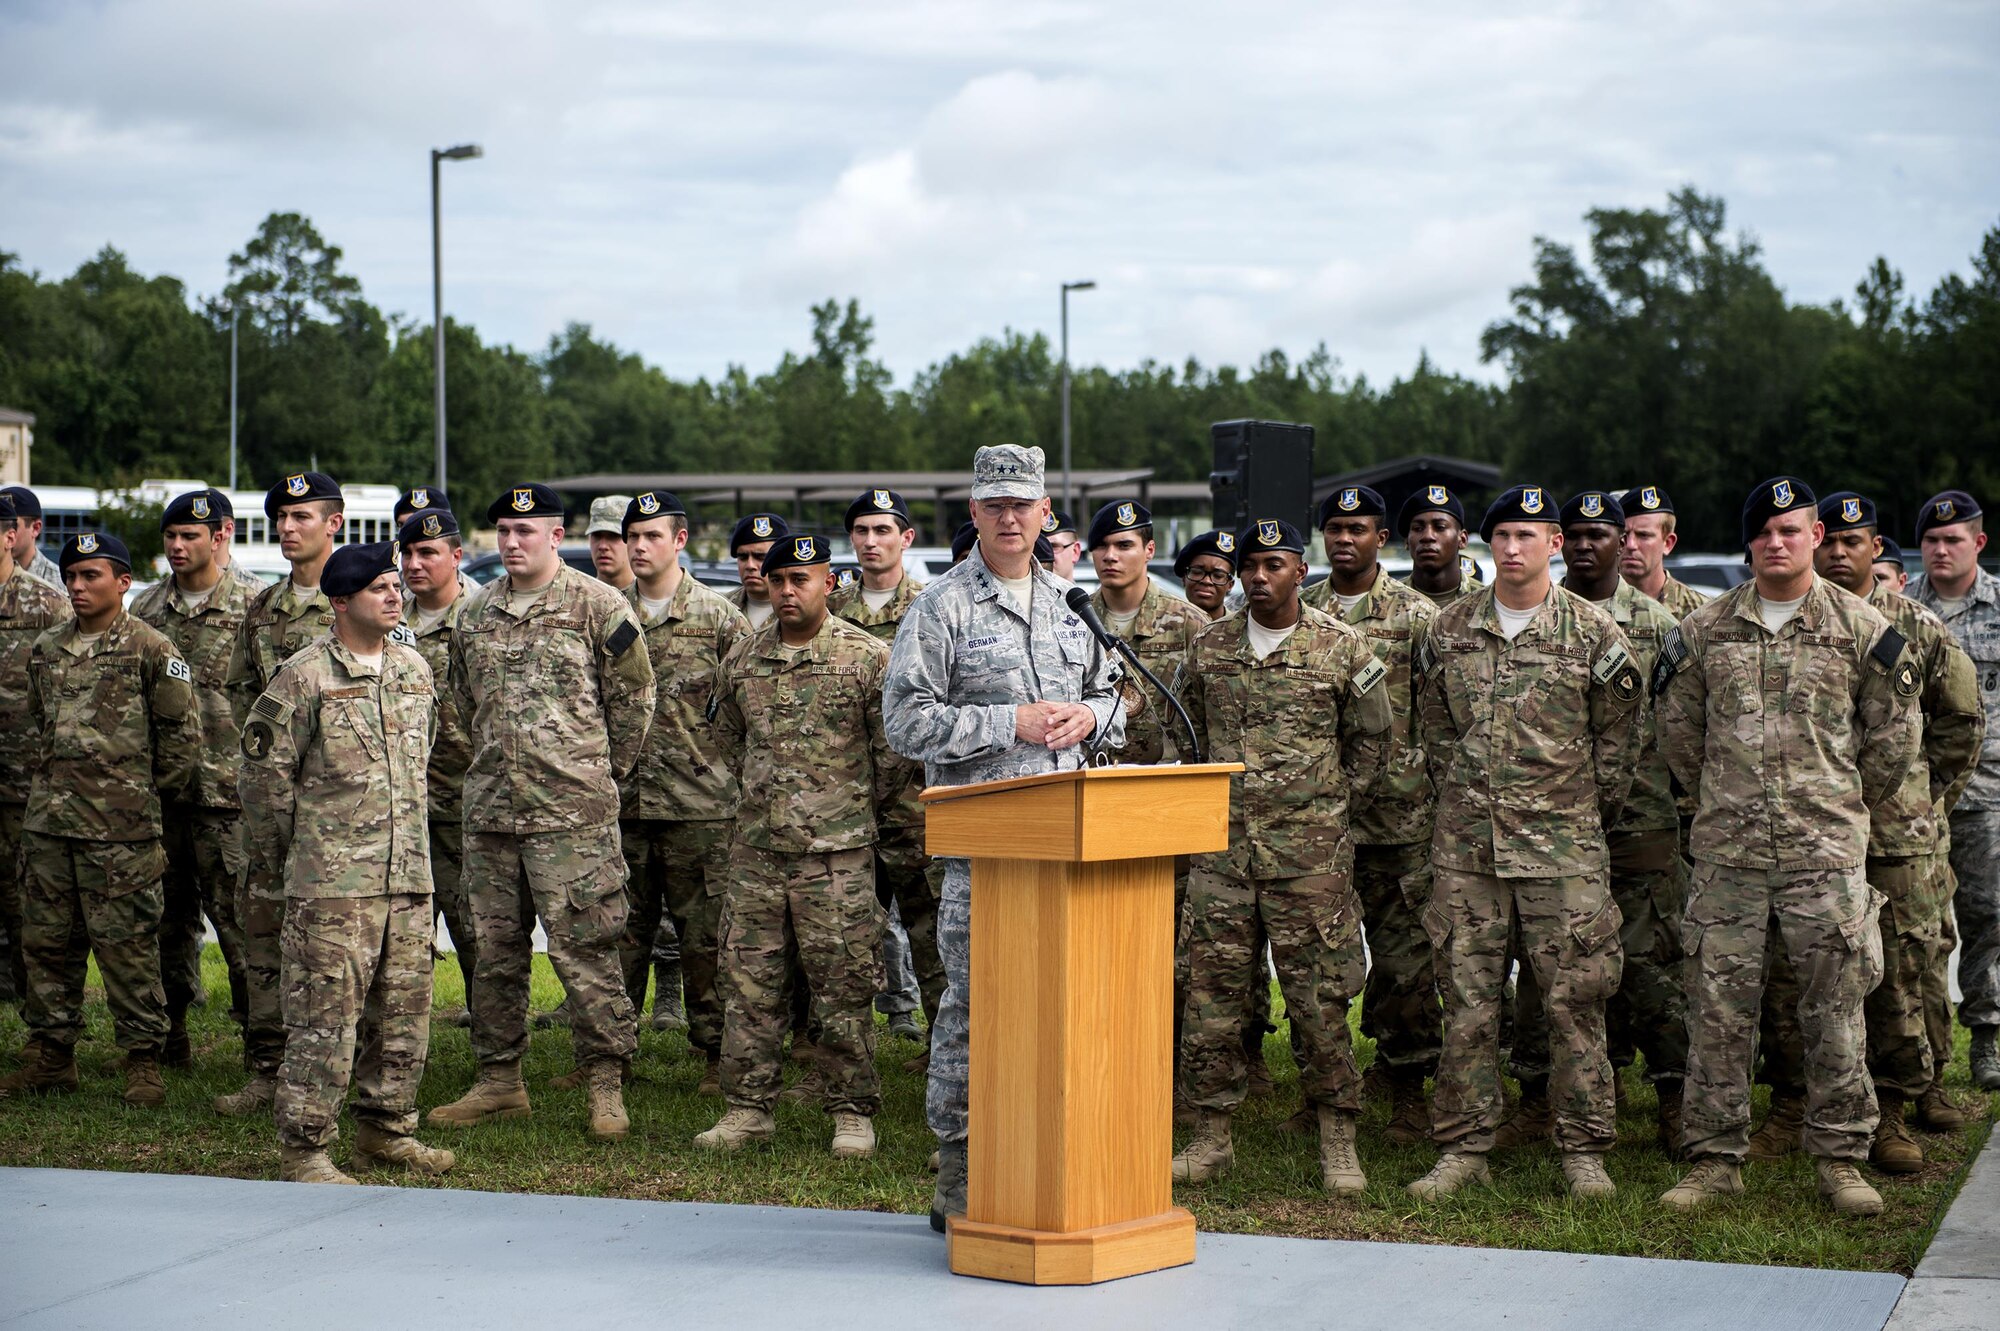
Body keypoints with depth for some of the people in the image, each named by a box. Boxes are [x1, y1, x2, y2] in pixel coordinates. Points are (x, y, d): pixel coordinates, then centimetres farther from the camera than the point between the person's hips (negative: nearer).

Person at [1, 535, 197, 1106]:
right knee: (47, 941, 9)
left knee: (127, 946, -3)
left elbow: (183, 731, -1)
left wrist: (150, 796, 2)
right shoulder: (46, 650, 13)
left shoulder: (150, 650, -4)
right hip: (47, 823, 6)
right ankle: (50, 1056, 19)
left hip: (120, 828, -6)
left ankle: (143, 1062, 4)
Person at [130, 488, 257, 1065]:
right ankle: (171, 1034, 19)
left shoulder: (253, 606, -2)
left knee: (234, 911, -6)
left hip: (225, 786, -5)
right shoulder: (147, 607, 13)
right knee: (169, 914, 10)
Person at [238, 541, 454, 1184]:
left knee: (404, 1011, 11)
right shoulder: (305, 678, -8)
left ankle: (386, 1131, 24)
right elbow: (264, 771, -4)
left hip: (409, 874, 6)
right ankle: (303, 1148, 0)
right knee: (325, 1014, -7)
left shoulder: (415, 669, 12)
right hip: (332, 881, -6)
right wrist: (288, 850, 3)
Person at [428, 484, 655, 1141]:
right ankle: (499, 1081, 20)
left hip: (572, 814, -5)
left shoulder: (598, 606, -3)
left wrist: (604, 771, 6)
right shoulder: (475, 612, 12)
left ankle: (606, 1085, 2)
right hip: (489, 809, 5)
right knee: (495, 949, 10)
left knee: (582, 948, -6)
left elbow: (633, 696, 2)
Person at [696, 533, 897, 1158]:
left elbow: (893, 750, 1)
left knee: (842, 983, 0)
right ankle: (748, 1106, 14)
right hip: (756, 847, 4)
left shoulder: (867, 657, -5)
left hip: (837, 851, -4)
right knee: (749, 978, 6)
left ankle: (852, 1112, 8)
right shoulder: (742, 659, 9)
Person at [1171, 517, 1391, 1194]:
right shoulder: (1207, 647, 8)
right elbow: (1184, 730, 20)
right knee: (1213, 986, 4)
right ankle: (1212, 1135, 13)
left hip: (1310, 849, -3)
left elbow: (1371, 738, 9)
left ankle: (1338, 1143, 8)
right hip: (1221, 846, 3)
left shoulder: (1342, 647, 1)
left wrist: (1335, 810, 6)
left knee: (1319, 993, -1)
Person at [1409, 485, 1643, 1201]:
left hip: (1563, 846, -2)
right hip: (1466, 845, 3)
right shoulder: (1449, 629, 7)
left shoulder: (1593, 634, -2)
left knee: (1574, 997, -1)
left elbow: (1617, 738, 5)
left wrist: (1589, 813, 7)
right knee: (1467, 997, 5)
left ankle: (1583, 1150, 7)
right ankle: (1463, 1148, 12)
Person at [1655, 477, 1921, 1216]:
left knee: (1835, 1003, 2)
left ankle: (1839, 1157, 12)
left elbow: (1894, 730, 9)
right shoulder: (1703, 630, 6)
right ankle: (1715, 1158, 10)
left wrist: (1850, 803, 12)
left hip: (1827, 849, -1)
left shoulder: (1860, 628, 2)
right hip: (1727, 849, 1)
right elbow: (1677, 726, 15)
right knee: (1719, 1003, 2)